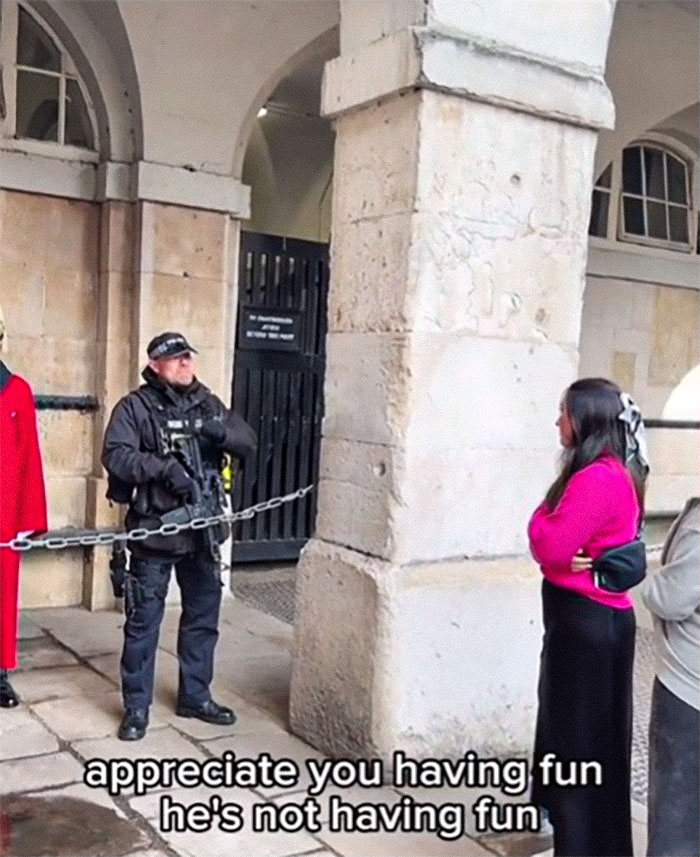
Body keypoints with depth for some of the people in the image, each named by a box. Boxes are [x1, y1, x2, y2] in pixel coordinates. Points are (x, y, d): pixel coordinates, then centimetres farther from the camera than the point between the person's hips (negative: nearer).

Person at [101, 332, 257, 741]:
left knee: (203, 616, 15)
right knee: (144, 620, 4)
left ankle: (195, 696, 31)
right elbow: (115, 455, -18)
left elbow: (249, 442, 4)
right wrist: (164, 466, -30)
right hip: (154, 530, -5)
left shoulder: (209, 403, 9)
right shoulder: (134, 407, -6)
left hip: (202, 527, 5)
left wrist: (221, 431, -17)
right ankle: (137, 706, 19)